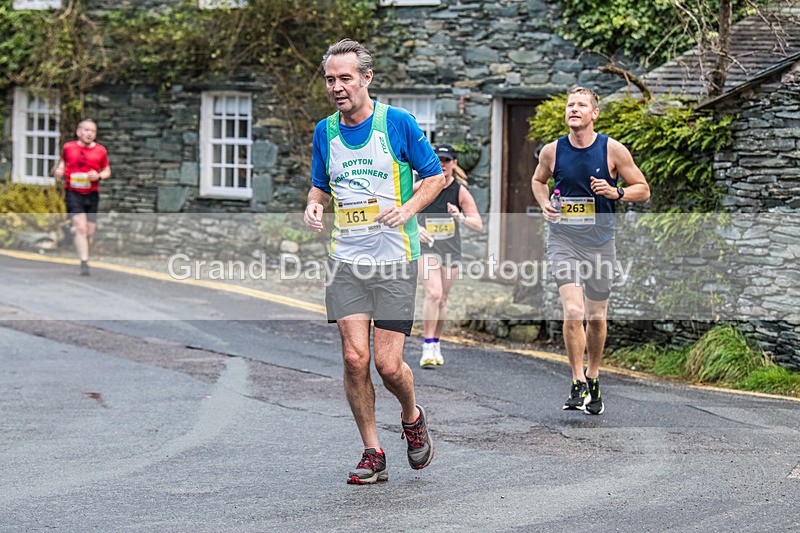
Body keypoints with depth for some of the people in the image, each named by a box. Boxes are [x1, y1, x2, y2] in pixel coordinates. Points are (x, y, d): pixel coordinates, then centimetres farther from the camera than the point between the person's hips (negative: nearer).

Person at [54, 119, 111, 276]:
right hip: (73, 193, -2)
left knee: (90, 231, 5)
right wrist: (59, 170, 0)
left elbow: (107, 171, 12)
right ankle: (84, 263, -16)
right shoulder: (68, 147, 3)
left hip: (92, 194, 2)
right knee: (81, 227, -16)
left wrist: (98, 176, -9)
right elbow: (63, 161, 22)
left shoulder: (100, 151, 3)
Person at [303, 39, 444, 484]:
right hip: (346, 260, 3)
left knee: (388, 364, -7)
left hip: (395, 261, -3)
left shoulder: (398, 122, -4)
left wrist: (407, 209, -14)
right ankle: (373, 454, 8)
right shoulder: (325, 132, 8)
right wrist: (314, 206, -3)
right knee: (355, 358, -6)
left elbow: (435, 175, 3)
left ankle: (412, 417, 27)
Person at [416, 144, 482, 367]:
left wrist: (461, 217, -29)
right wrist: (416, 228, -25)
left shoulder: (460, 191, -6)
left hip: (451, 249, 3)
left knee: (442, 300, 11)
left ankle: (436, 344, 30)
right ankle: (427, 348, -15)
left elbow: (478, 225, -8)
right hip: (427, 247, -3)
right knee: (433, 294, -19)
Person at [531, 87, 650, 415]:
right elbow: (538, 180, 20)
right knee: (573, 310, -18)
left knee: (597, 317, 10)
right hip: (563, 239, -1)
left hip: (600, 242, 1)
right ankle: (578, 384, -5)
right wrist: (544, 204, 0)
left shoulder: (613, 150, -5)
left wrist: (615, 193, -16)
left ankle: (593, 379, 32)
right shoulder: (552, 151, -1)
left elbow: (643, 190, 3)